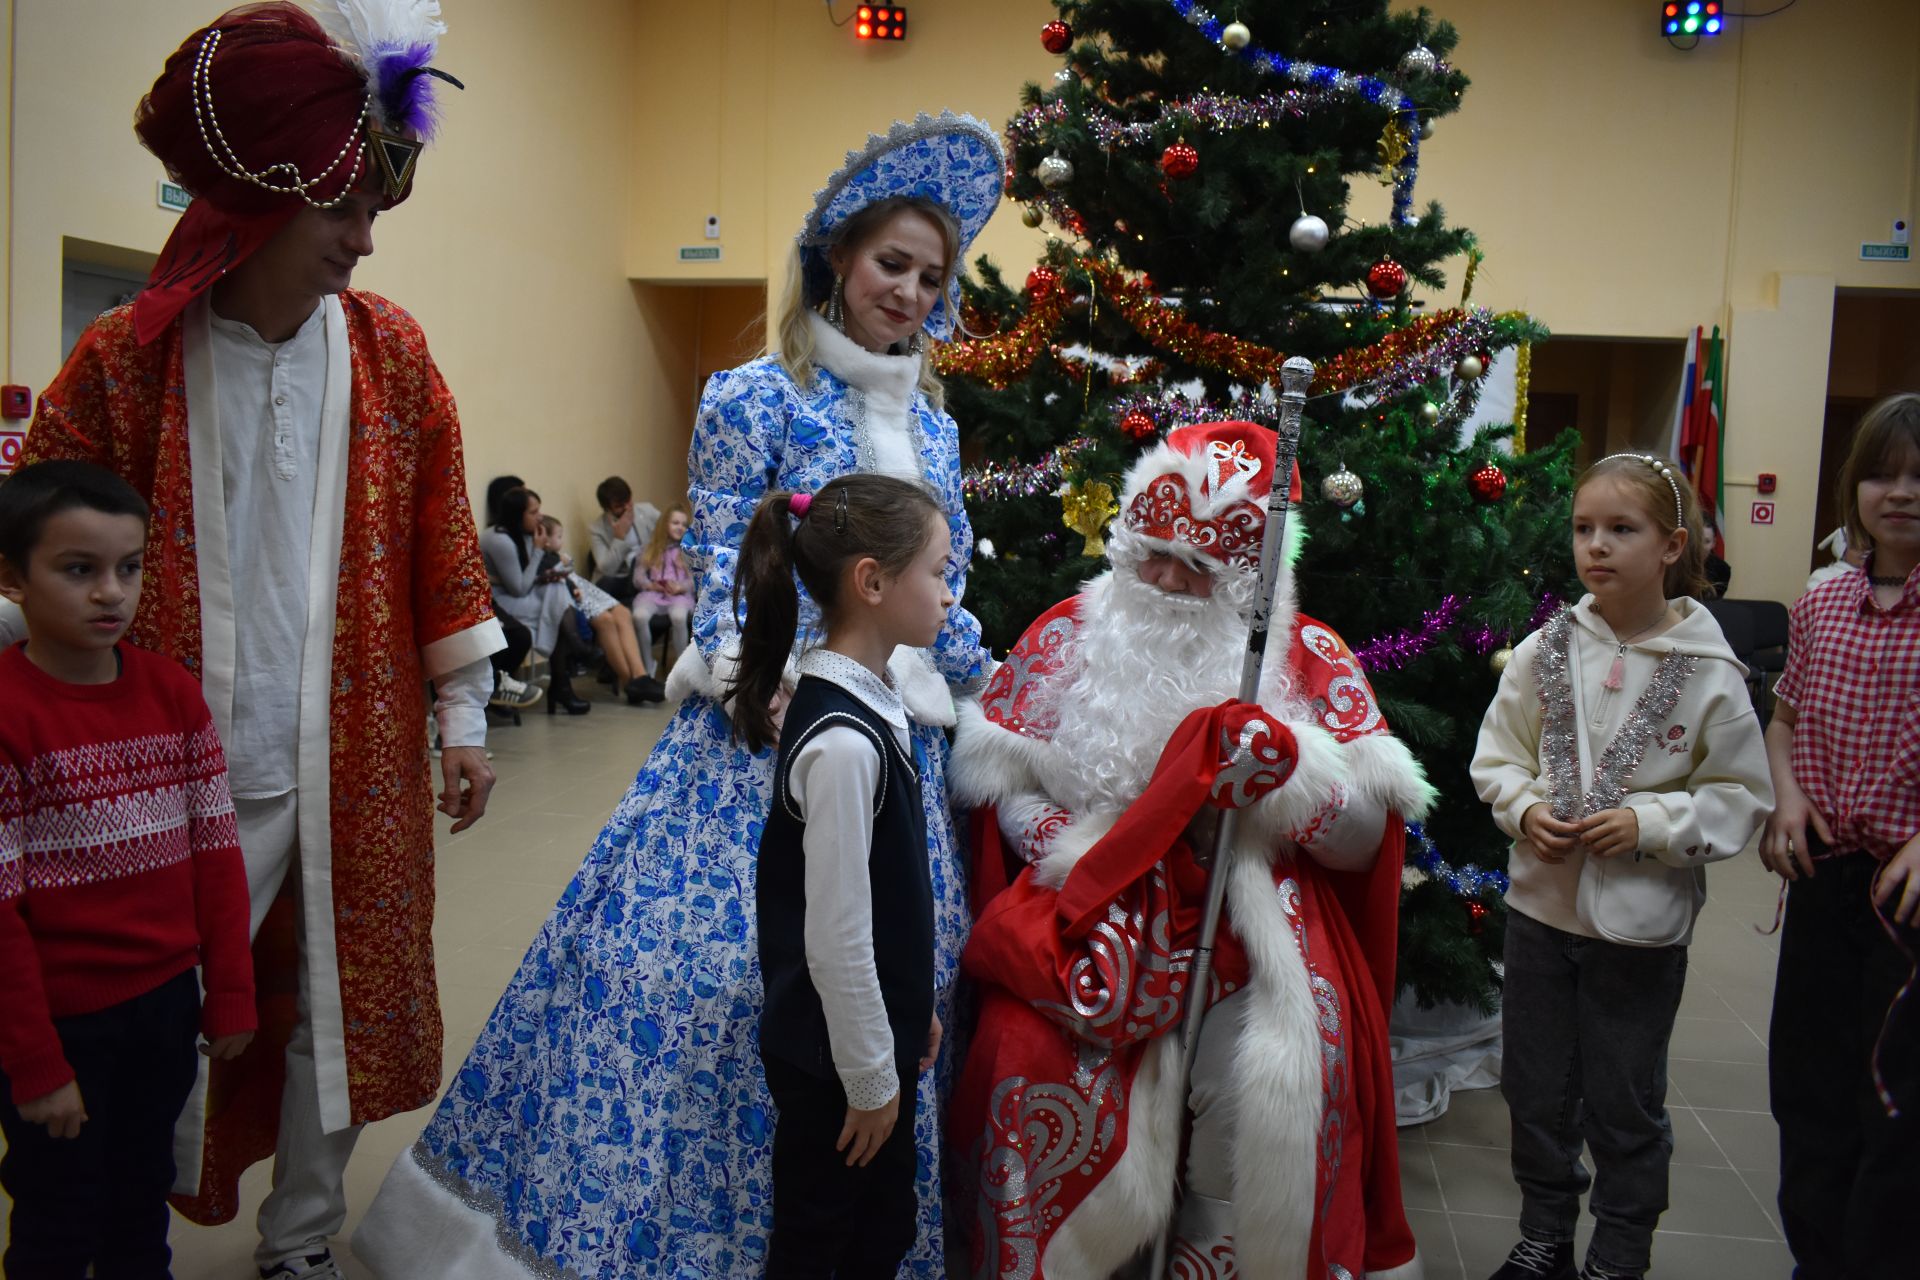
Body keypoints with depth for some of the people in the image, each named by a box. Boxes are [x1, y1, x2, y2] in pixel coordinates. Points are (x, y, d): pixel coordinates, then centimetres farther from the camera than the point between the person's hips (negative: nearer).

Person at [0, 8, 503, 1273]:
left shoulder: (390, 350, 2)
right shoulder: (125, 359, -5)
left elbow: (440, 540, 5)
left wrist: (462, 718, 4)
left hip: (357, 762, 3)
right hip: (188, 775, -2)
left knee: (340, 1005, 13)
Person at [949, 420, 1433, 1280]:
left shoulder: (1308, 659, 5)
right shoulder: (1069, 635, 7)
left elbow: (1365, 832, 2)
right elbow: (996, 769, 6)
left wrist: (1284, 765, -16)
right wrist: (1073, 852, -9)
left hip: (1251, 918, 0)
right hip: (1091, 910, 0)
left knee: (1286, 1075, -24)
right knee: (1037, 1056, -23)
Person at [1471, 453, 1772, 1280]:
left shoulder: (1710, 674, -11)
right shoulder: (1545, 650, -3)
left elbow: (1743, 798, -6)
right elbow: (1497, 753, 6)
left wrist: (1651, 824, -18)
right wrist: (1525, 810, -12)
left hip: (1643, 924, -3)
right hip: (1541, 903, 3)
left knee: (1626, 1104, 12)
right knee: (1537, 1089, 17)